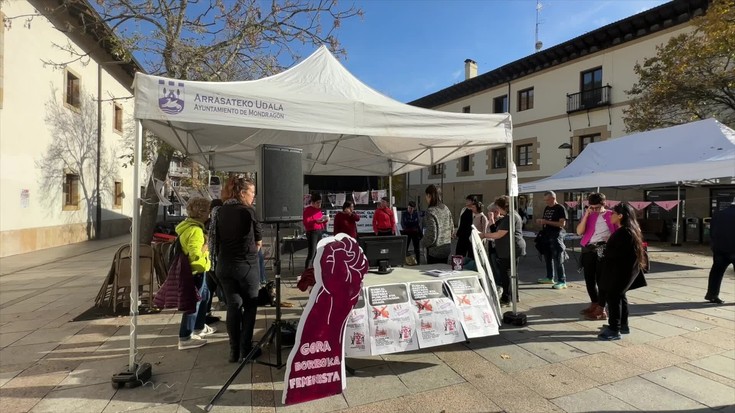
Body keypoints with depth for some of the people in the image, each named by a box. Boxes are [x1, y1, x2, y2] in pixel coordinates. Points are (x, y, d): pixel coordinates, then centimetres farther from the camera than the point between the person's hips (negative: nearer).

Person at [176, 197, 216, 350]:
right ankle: (185, 338, 9)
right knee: (194, 302, -1)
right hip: (196, 270, -11)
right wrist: (208, 243, -20)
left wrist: (205, 242, 9)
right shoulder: (195, 230, -24)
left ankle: (199, 328, 37)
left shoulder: (187, 225, 8)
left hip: (195, 269, 11)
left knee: (204, 295, 24)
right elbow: (196, 255, -32)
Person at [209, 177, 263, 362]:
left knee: (233, 306, 12)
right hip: (246, 265, -5)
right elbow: (259, 240, -3)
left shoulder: (219, 212, 4)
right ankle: (245, 349, 13)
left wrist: (225, 254, 13)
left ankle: (234, 351, 18)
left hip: (224, 265, 5)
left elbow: (214, 238, 8)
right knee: (250, 305, 10)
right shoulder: (248, 210, -11)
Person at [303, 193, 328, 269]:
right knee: (311, 254, -11)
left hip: (319, 232, 8)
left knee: (317, 253, 9)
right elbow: (306, 223, -16)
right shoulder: (308, 210, -8)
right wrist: (316, 221, -28)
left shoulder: (319, 209, 15)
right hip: (312, 233, -8)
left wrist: (326, 219, 3)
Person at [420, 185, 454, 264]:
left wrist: (422, 243, -4)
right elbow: (451, 227, 11)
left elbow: (431, 236, -22)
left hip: (435, 250, -7)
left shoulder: (430, 212, -20)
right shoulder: (446, 209, 2)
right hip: (447, 248, 7)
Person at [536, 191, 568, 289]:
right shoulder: (546, 208, 14)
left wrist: (547, 221, -22)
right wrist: (540, 221, 2)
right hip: (546, 236, 8)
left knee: (558, 260, -7)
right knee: (548, 258, 15)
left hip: (556, 236, -8)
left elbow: (562, 223, -18)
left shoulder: (560, 209, -9)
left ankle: (562, 281, -2)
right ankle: (549, 278, 27)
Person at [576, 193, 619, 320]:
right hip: (588, 250, 4)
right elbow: (579, 232, -3)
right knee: (589, 279, 11)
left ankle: (601, 310, 4)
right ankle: (594, 304, 28)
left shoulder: (611, 215, 0)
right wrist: (586, 215, -8)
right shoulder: (588, 215, 9)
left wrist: (610, 238, -17)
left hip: (603, 250, -4)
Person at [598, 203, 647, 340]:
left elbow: (615, 252, -23)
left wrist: (603, 252, -7)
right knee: (619, 295, 19)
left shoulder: (624, 232, -22)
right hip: (625, 268, 10)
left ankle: (614, 330, 3)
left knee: (612, 296, -3)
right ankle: (623, 325, 30)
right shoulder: (629, 230, 10)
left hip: (621, 270, -10)